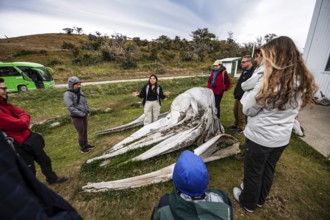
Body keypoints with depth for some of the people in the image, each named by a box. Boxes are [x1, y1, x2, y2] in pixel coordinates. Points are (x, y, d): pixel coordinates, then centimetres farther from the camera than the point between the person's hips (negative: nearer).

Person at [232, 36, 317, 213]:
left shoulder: (268, 82, -25)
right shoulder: (304, 82, -2)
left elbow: (247, 109, -15)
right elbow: (292, 109, 10)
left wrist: (249, 92, 0)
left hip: (259, 137, -6)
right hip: (282, 138, 7)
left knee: (253, 172, 16)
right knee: (268, 170, 25)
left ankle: (249, 202, 40)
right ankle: (260, 199, 49)